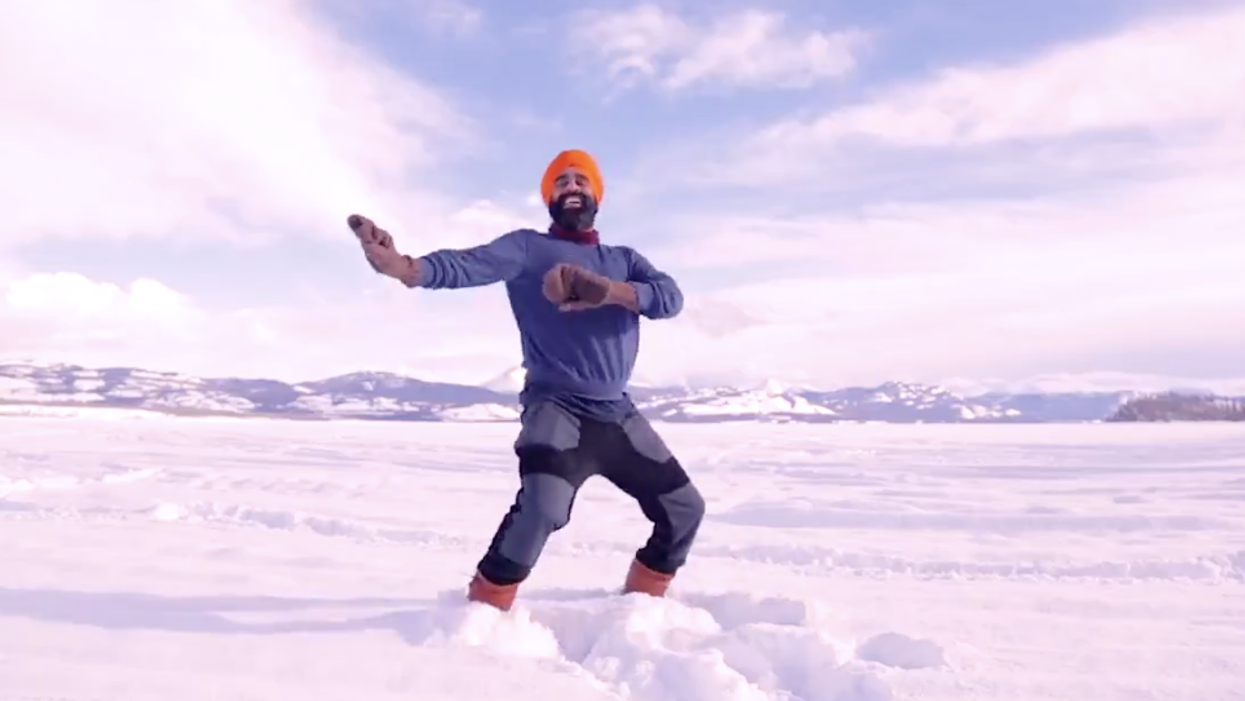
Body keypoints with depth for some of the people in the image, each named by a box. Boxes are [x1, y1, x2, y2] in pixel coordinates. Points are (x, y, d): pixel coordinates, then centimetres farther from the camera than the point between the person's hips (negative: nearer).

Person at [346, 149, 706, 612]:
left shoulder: (624, 259, 14)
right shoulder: (527, 247, 1)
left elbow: (670, 298, -6)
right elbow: (468, 265, -19)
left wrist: (607, 291, -25)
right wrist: (406, 267, -40)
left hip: (618, 416, 6)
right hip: (556, 408, -5)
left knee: (685, 509, 10)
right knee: (542, 507, -30)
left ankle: (641, 602, 31)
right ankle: (485, 610, -11)